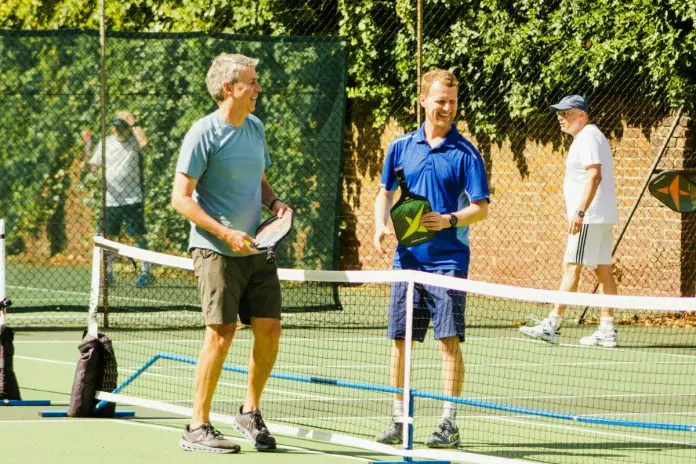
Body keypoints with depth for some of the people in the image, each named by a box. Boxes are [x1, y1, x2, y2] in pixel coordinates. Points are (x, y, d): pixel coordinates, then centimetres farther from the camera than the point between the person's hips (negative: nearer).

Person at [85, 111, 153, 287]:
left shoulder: (133, 141, -4)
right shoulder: (105, 143, 6)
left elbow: (144, 143, -28)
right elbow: (93, 166, 7)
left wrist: (133, 122, -23)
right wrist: (86, 150, -12)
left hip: (132, 199, -4)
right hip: (110, 199, 4)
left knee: (138, 235, -4)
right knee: (107, 236, 5)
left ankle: (146, 272, 2)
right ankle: (108, 272, 16)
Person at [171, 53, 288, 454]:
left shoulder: (255, 128, 12)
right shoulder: (204, 133, -11)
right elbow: (181, 198, -12)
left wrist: (273, 201, 4)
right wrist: (225, 232, -19)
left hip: (256, 248, 7)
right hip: (217, 250, -7)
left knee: (270, 328, 3)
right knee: (222, 333, -10)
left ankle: (251, 412, 22)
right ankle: (198, 428, -1)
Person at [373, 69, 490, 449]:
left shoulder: (465, 152, -3)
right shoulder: (401, 147, 8)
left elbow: (481, 207, -4)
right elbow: (385, 193, 19)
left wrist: (450, 220, -22)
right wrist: (381, 225, 0)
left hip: (447, 259, -4)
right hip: (407, 257, 4)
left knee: (449, 340, -6)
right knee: (400, 340, 5)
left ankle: (449, 424, -1)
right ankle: (398, 420, 15)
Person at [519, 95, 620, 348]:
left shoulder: (588, 137, -12)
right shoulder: (588, 137, 20)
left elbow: (595, 176, -23)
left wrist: (580, 212, -27)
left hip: (590, 216, -10)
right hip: (601, 218, 10)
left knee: (571, 267, -11)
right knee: (603, 270, 7)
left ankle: (552, 326, -12)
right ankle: (607, 331, 6)